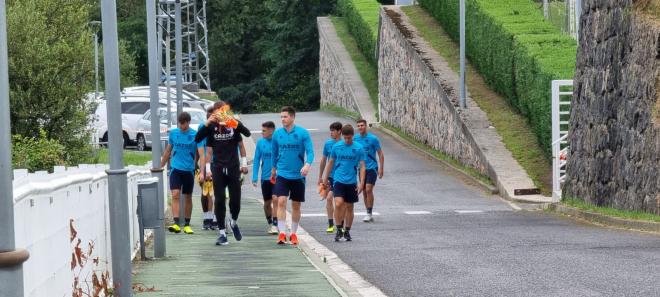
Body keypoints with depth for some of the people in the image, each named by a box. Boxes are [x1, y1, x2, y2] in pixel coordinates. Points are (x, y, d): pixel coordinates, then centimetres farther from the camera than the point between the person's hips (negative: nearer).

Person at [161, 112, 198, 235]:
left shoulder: (195, 135, -5)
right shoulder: (173, 133, 3)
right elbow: (168, 151, 14)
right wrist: (161, 166, 16)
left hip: (189, 170, -1)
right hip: (175, 168, 1)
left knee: (188, 198, 9)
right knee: (175, 195, -14)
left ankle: (187, 225, 19)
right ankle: (176, 223, -21)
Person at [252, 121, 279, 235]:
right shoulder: (260, 143, 4)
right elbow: (256, 160, 8)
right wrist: (254, 177, 2)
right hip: (265, 178, 4)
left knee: (275, 200, -14)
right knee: (267, 203, 11)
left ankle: (275, 225, -12)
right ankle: (270, 223, 28)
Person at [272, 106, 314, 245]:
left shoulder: (303, 133, -6)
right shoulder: (277, 134, 2)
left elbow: (310, 151, -10)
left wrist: (307, 164, -28)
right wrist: (274, 168, 26)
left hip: (298, 175, -1)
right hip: (282, 174, 1)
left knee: (296, 205, 8)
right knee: (281, 201, -14)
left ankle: (293, 233, 21)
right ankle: (282, 233, -16)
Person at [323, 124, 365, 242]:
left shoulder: (359, 148, -2)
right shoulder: (336, 146, 2)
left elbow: (362, 166, 0)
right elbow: (331, 163, 13)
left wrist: (361, 183, -8)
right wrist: (326, 178, 17)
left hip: (352, 182, 0)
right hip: (339, 180, 0)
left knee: (349, 207, 8)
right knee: (338, 204, -17)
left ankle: (347, 231, 21)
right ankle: (339, 229, -5)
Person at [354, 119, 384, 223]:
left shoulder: (373, 138, -9)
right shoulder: (355, 139, 4)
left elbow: (380, 154, -4)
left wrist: (381, 168, -10)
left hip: (372, 168, -5)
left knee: (368, 189, -15)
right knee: (365, 192, 7)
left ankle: (369, 213, -10)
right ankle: (369, 214, 15)